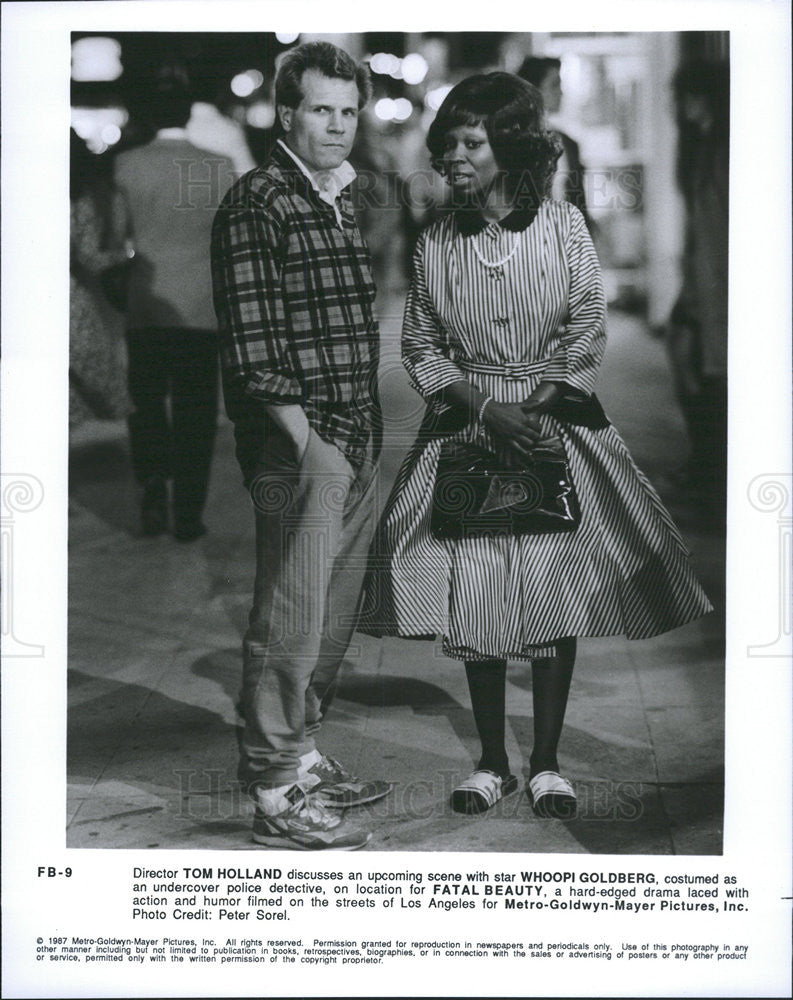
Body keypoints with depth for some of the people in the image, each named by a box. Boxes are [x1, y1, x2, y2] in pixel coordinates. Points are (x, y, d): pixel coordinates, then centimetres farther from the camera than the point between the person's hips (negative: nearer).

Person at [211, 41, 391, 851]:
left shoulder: (344, 199, 17)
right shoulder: (257, 203, -9)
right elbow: (251, 343, -16)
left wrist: (368, 436, 16)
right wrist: (305, 441, -18)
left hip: (356, 440, 9)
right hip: (299, 441, -9)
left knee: (335, 613, 15)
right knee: (291, 615, -5)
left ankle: (302, 754, 29)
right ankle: (275, 795, 3)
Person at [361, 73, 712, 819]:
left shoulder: (563, 227, -1)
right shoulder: (435, 244, 3)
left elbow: (588, 332, -1)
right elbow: (420, 347, 5)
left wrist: (536, 409, -12)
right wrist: (485, 409, -9)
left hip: (554, 420, -1)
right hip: (467, 424, 1)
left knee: (555, 591, -2)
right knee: (473, 597, 0)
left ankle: (546, 763, 12)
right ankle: (492, 762, 15)